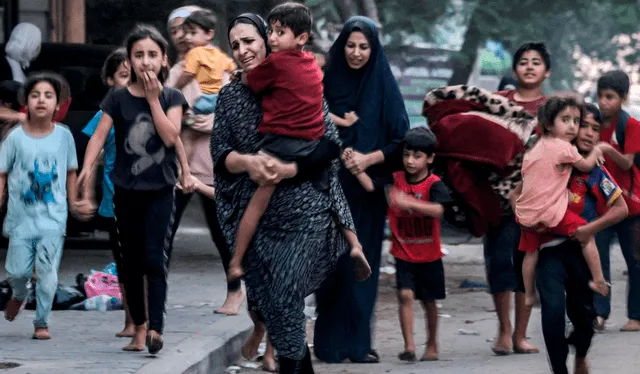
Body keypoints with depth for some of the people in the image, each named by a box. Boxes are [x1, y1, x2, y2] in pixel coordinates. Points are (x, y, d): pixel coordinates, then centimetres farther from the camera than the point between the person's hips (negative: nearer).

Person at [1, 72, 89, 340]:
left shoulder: (63, 135, -2)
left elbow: (70, 172, 9)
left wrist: (73, 205, 10)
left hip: (53, 218, 0)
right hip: (22, 216, 0)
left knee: (48, 273, -5)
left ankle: (42, 322, 8)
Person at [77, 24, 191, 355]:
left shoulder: (171, 98, 0)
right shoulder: (118, 98, -1)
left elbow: (170, 136, -12)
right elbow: (100, 134, -10)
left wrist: (153, 97, -12)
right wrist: (87, 166, -26)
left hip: (160, 190, -2)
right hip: (126, 191, 2)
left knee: (154, 258, -12)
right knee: (131, 262, 7)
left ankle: (155, 328, -17)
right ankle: (139, 326, 17)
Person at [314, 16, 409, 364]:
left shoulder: (384, 86, 1)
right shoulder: (327, 82, 3)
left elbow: (400, 140, 0)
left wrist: (368, 159, -15)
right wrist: (337, 154, -13)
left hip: (367, 190, 0)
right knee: (332, 263, -3)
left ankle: (357, 341, 8)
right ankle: (330, 341, 3)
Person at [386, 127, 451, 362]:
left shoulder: (434, 184, -15)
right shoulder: (396, 180, -5)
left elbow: (438, 210, -33)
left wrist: (409, 202, -45)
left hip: (429, 255, -1)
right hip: (403, 254, 1)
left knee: (428, 301, 14)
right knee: (405, 295, -15)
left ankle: (432, 345, 32)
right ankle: (409, 346, -16)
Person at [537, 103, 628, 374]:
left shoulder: (596, 173, -1)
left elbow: (621, 209, 0)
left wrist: (589, 229, -12)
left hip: (581, 249, 2)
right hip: (549, 249, -2)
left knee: (583, 310, 14)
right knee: (554, 308, -20)